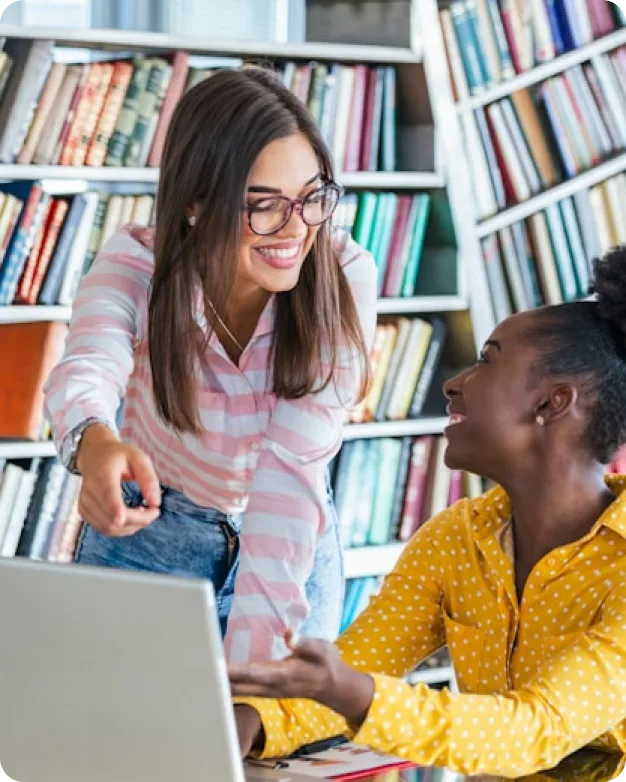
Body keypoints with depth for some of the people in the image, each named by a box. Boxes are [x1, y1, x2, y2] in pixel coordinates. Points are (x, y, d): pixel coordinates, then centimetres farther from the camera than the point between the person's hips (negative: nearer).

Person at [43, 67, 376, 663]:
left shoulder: (342, 277, -24)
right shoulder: (135, 265, -22)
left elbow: (293, 472, -33)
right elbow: (87, 370, -44)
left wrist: (252, 658, -43)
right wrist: (96, 446, -69)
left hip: (291, 551, 0)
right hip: (144, 533, 0)